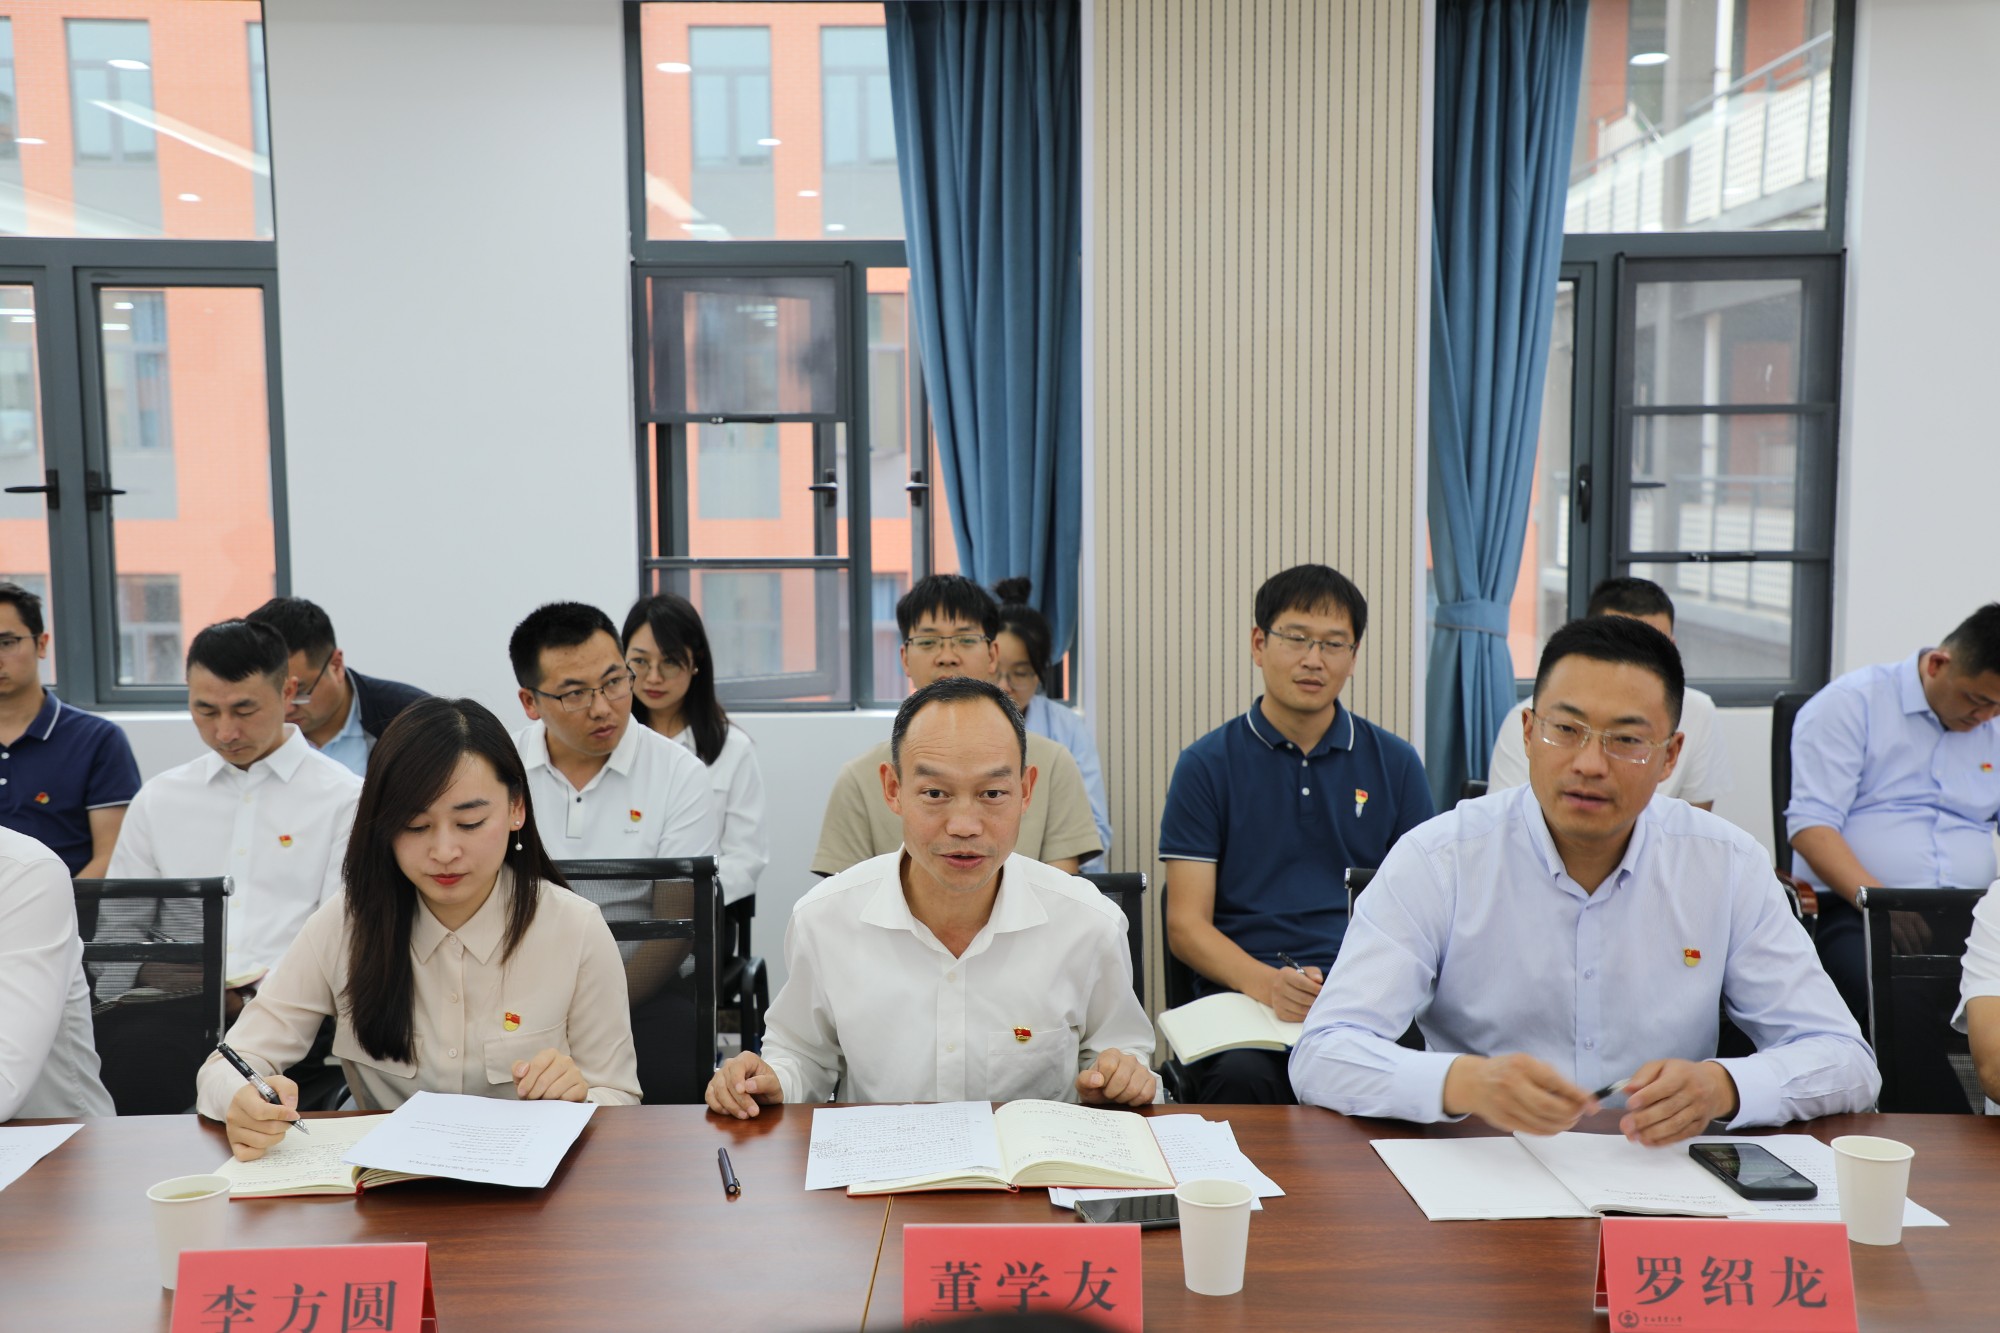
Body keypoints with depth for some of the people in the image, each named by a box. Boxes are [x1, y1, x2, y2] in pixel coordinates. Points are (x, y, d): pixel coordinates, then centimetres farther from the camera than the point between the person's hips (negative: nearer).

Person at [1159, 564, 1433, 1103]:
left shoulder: (1395, 763, 14)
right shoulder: (1207, 764, 7)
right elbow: (1186, 924, 1)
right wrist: (1268, 983, -19)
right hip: (1240, 992, -2)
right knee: (1242, 1078, -36)